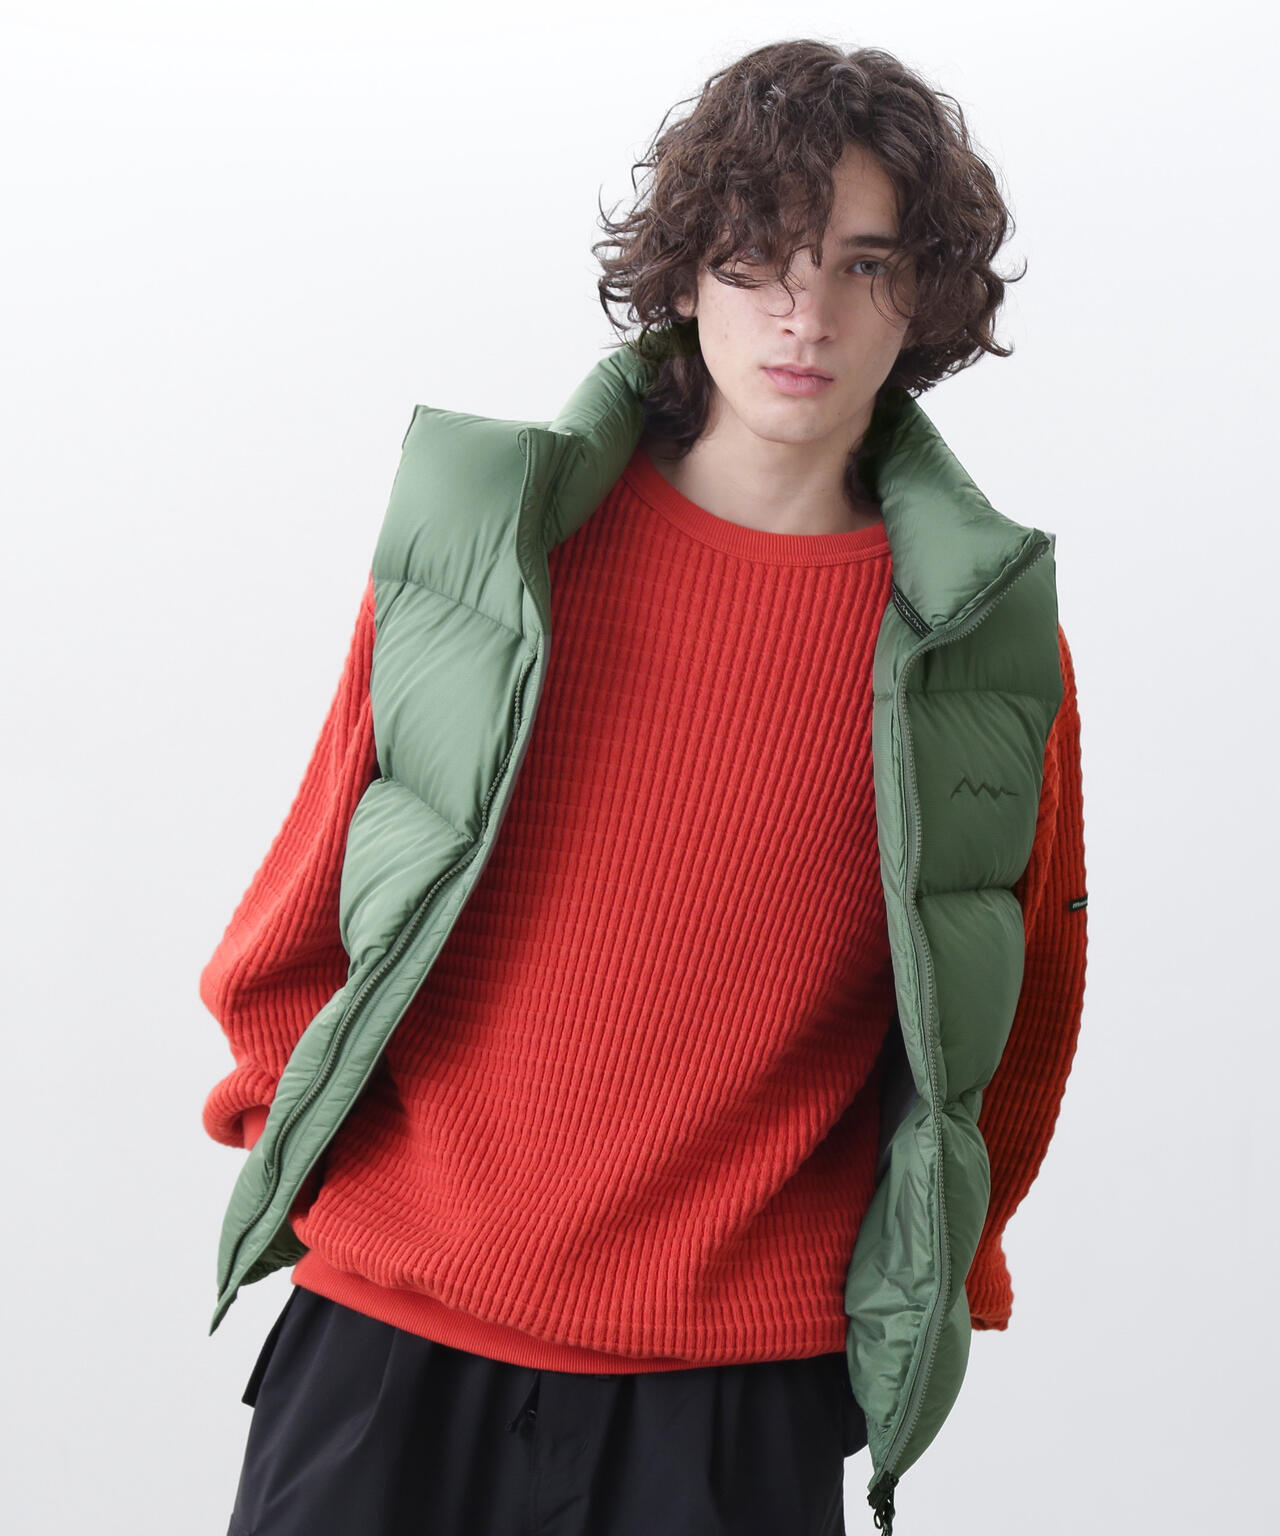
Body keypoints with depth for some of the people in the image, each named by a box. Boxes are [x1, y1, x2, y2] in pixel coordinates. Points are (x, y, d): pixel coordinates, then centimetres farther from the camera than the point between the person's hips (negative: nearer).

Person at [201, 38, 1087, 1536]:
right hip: (387, 1341, 1)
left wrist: (925, 1284, 11)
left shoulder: (993, 637, 1)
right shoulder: (472, 531, 1)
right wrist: (301, 1127, 7)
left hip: (739, 1395, 0)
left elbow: (1020, 1022, 12)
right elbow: (302, 900, 11)